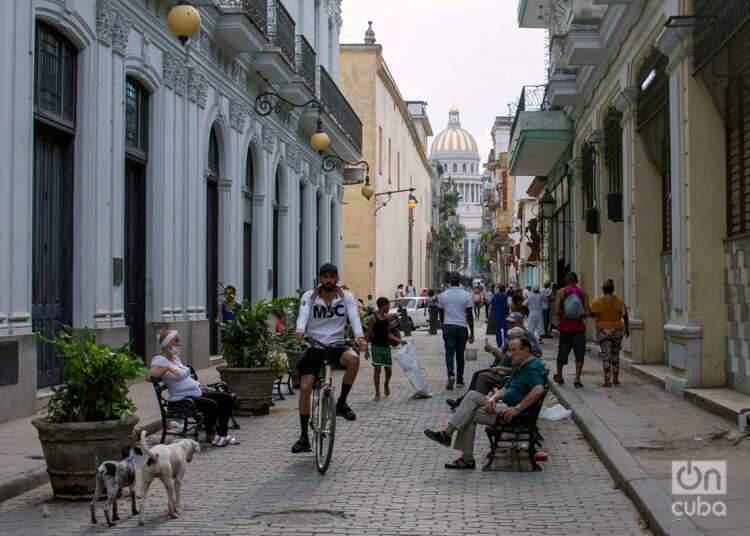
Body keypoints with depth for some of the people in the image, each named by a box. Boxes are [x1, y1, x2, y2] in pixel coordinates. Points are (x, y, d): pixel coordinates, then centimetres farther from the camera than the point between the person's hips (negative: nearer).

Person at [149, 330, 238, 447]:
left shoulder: (175, 358, 20)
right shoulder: (159, 360, -8)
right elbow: (150, 375, -27)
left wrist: (199, 384, 19)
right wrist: (167, 368, -36)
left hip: (196, 393, 10)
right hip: (181, 399, -10)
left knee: (227, 398, -1)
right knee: (211, 405, -31)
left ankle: (222, 434, 4)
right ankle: (210, 436, -9)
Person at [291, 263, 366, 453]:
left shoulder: (346, 297, 2)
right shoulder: (308, 297, 1)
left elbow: (354, 317, -13)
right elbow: (303, 315, -18)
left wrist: (358, 335, -35)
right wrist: (300, 330, -41)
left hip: (337, 346, 0)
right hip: (315, 347, 0)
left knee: (353, 359, -34)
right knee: (305, 387, -13)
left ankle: (342, 402, -12)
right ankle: (304, 437, 1)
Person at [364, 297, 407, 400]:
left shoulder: (387, 318, 11)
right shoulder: (373, 318, -8)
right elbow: (367, 334, -6)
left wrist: (399, 340, 10)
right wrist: (366, 349, -10)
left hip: (386, 347, 5)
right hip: (376, 346, -5)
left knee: (388, 370, 7)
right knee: (377, 369, -8)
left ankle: (386, 384, 37)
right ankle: (377, 393, 0)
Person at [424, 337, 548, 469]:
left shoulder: (533, 368, -13)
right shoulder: (520, 367, 20)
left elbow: (539, 390, -31)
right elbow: (506, 389, 20)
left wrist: (517, 409, -28)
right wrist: (493, 398, -2)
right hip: (504, 404, 10)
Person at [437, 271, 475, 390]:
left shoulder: (443, 295, 1)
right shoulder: (466, 295, -3)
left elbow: (441, 314, 12)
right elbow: (469, 315, -3)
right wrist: (472, 333, 1)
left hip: (448, 327, 0)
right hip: (462, 328, 0)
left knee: (449, 353, -1)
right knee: (460, 354, 10)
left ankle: (450, 375, -25)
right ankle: (460, 380, 17)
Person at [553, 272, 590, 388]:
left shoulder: (561, 292, -3)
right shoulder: (582, 293, 3)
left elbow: (556, 312, -12)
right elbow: (588, 313, -4)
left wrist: (563, 313, 8)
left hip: (565, 327, 0)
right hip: (579, 327, 0)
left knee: (562, 351, 14)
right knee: (579, 353, 3)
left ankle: (559, 377, 30)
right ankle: (577, 379, -8)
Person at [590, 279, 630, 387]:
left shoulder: (597, 301, -6)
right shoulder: (620, 301, 0)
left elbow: (592, 314, -9)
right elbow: (625, 316, 4)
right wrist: (627, 328, 17)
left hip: (603, 330, -2)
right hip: (617, 329, 2)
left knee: (606, 355, -2)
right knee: (615, 354, 17)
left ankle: (607, 380, -9)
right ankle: (615, 378, 19)